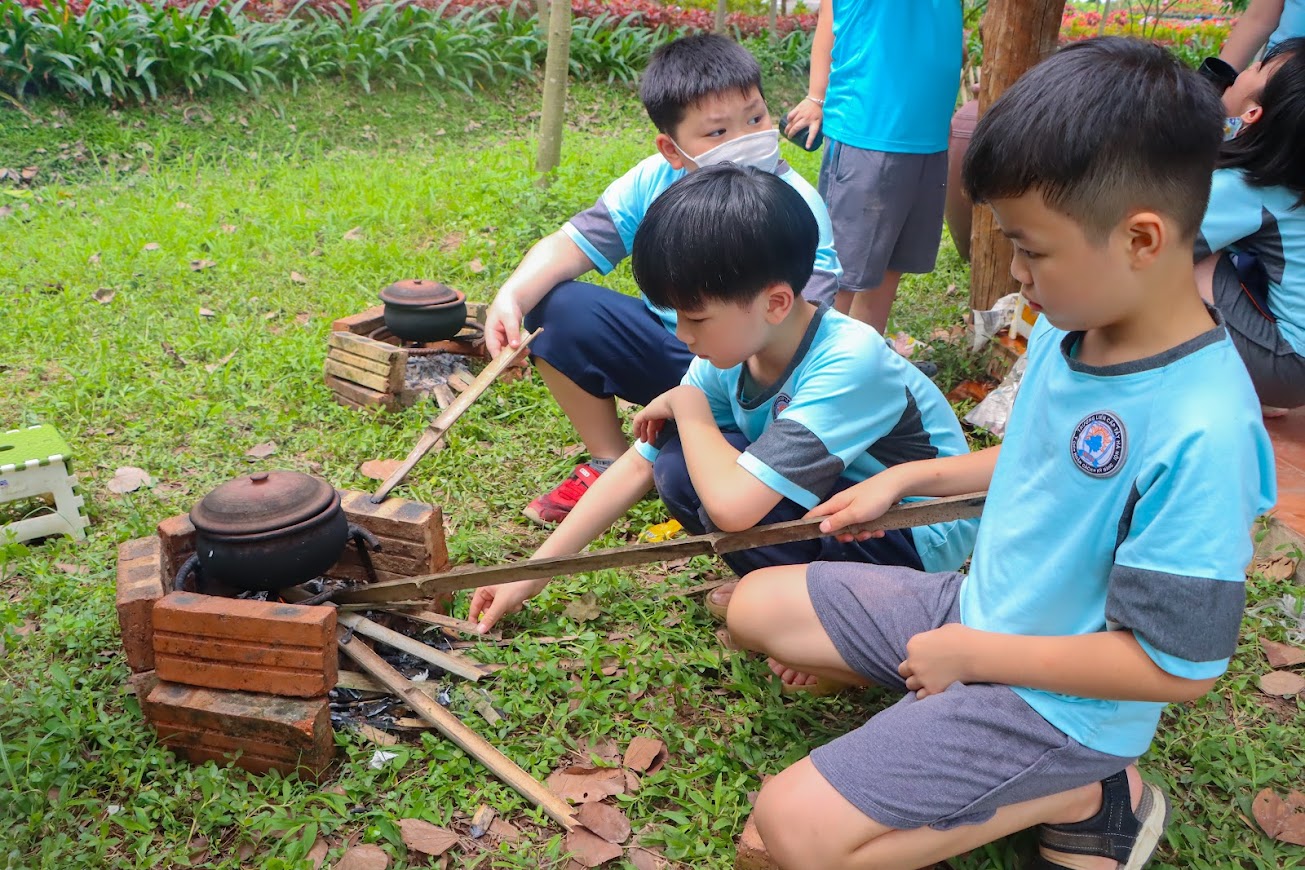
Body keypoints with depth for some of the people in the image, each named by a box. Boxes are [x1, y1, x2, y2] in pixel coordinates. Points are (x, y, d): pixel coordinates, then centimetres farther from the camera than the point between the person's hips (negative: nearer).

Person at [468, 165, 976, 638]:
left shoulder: (848, 362, -33)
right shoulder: (728, 357, -10)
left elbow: (732, 503, -40)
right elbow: (638, 466, -4)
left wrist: (688, 405, -20)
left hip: (922, 535, -7)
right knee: (675, 463, -12)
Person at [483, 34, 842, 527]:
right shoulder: (656, 181, -9)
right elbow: (573, 243, -6)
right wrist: (512, 296, -26)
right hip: (667, 350, 5)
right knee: (556, 308, -12)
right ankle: (612, 463, 3)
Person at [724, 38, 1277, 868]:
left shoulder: (1199, 434, -31)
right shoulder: (1069, 333, -5)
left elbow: (1177, 665, -25)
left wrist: (974, 654, -18)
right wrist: (908, 476, 6)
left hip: (1055, 699, -8)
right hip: (972, 609, 8)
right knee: (756, 606, 8)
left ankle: (1081, 793, -1)